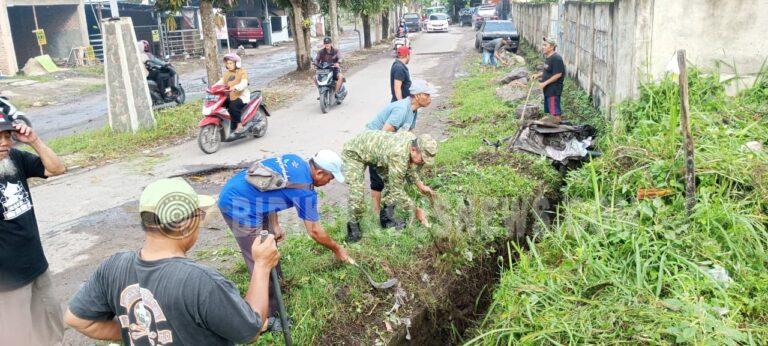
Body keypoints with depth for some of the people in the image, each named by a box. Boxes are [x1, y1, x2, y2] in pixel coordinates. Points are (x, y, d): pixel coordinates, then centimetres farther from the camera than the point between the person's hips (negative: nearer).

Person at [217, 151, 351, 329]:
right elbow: (314, 231, -6)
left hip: (234, 192, 10)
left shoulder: (294, 160, 4)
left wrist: (275, 225, 10)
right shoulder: (305, 190, -17)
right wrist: (337, 249, 9)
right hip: (238, 207, -10)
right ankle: (268, 317, 8)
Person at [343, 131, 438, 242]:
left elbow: (408, 166, 7)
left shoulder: (413, 140, -16)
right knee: (356, 192, -19)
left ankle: (386, 217, 11)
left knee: (395, 180, -2)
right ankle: (353, 226, 2)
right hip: (354, 152, -8)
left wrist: (420, 185, 1)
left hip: (374, 149, 8)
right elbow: (397, 191, -31)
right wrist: (416, 210, -22)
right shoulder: (398, 156, -40)